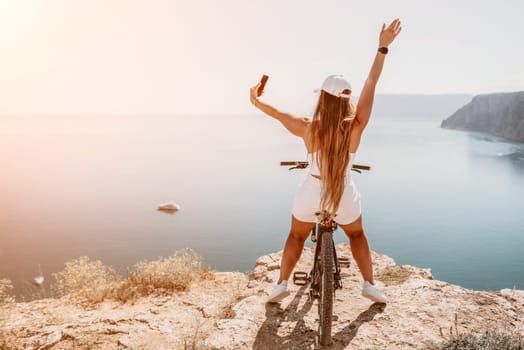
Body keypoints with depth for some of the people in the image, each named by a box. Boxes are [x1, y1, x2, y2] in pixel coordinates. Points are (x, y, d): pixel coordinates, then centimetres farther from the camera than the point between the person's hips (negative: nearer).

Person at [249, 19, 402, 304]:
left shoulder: (308, 129, -19)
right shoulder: (355, 128, -19)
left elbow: (280, 115, -2)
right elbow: (370, 85, -16)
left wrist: (257, 102, 14)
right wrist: (383, 48, -12)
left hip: (311, 192, 0)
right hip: (344, 196, 1)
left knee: (296, 236, 24)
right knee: (357, 235, 28)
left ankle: (281, 284, 24)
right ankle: (369, 285, 29)